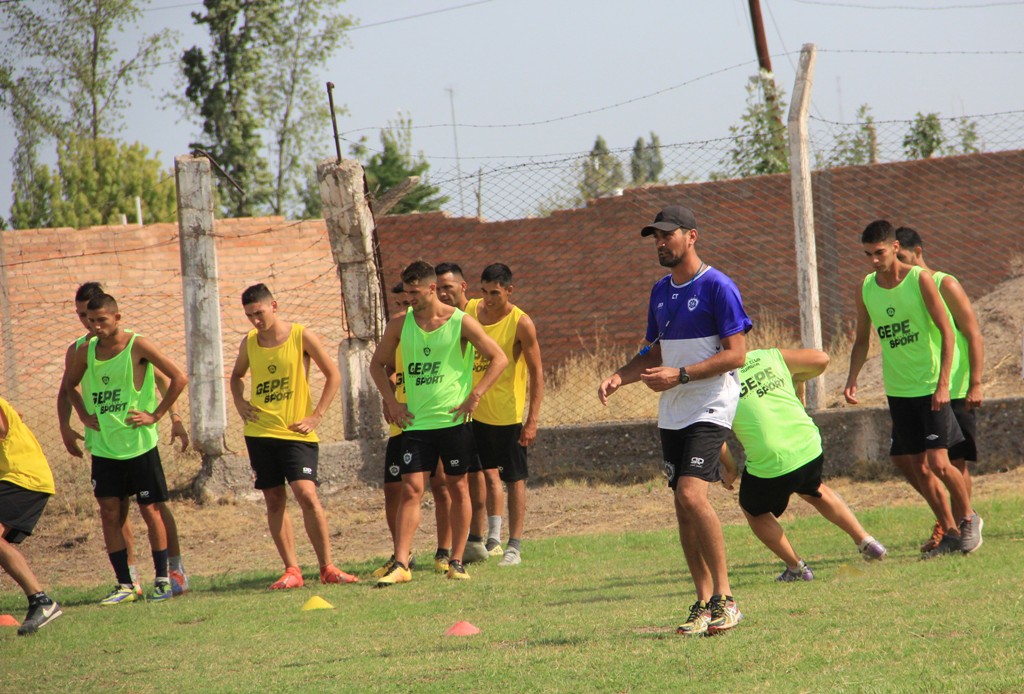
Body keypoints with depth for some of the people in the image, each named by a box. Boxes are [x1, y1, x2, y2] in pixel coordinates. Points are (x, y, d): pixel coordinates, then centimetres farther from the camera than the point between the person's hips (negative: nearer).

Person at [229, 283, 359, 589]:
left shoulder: (301, 336, -5)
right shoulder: (249, 343, 7)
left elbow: (333, 375, 1)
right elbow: (237, 375, 27)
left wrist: (316, 416, -5)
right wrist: (239, 403, 7)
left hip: (296, 433, -4)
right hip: (260, 432, 4)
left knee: (306, 494, -16)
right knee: (274, 501, 3)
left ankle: (327, 567, -7)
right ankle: (292, 570, 8)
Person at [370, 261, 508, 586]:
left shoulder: (461, 322, -5)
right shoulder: (400, 324, 4)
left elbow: (499, 358, -1)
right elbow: (378, 364, 17)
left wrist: (474, 396, -9)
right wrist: (392, 402, 5)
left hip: (453, 420, -2)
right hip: (415, 422, 2)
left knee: (457, 488, 5)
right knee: (411, 489, -5)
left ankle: (457, 561, 14)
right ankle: (400, 565, -8)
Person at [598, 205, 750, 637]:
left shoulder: (717, 287, -10)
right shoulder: (661, 291, 15)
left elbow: (736, 354, -14)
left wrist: (680, 375, -21)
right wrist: (620, 377, 4)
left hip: (710, 407, -8)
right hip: (672, 412, 8)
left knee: (692, 494, -22)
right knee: (683, 505, 6)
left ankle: (724, 598, -16)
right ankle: (704, 603, 12)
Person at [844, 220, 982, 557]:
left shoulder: (920, 279, -10)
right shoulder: (865, 289, 3)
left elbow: (946, 331, -9)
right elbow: (862, 341, 14)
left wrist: (942, 383, -16)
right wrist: (852, 380, -1)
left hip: (931, 388, -5)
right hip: (898, 391, 5)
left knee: (939, 463, -11)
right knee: (918, 466, 5)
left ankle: (969, 518, 13)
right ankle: (950, 533, 17)